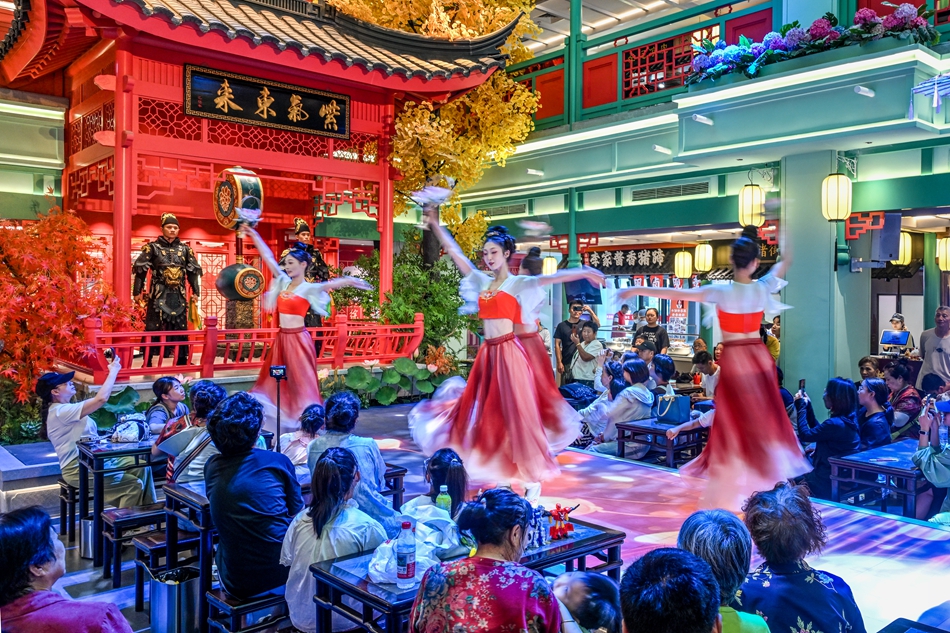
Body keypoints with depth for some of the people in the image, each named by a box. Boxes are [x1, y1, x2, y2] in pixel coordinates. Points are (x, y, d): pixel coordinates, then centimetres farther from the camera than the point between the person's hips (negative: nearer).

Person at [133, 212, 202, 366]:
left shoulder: (185, 249, 9)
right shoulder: (152, 247, 0)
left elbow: (193, 272, 12)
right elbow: (141, 270, -2)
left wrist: (196, 293, 6)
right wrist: (138, 292, -8)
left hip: (179, 295, 3)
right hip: (158, 295, -3)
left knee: (180, 328, 8)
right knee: (153, 328, -3)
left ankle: (182, 362, 17)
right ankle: (148, 363, 3)